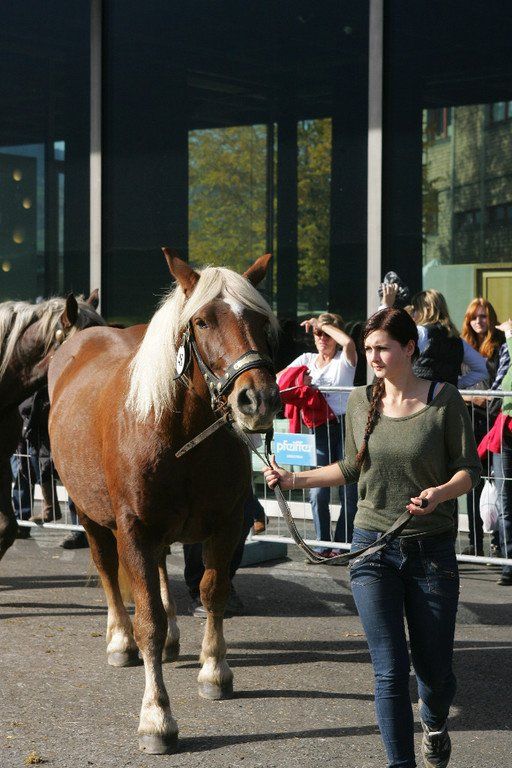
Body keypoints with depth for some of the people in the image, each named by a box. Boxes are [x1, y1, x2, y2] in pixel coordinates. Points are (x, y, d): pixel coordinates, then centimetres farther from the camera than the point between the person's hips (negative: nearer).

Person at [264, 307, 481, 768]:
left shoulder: (444, 400, -7)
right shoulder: (361, 402, 4)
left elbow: (469, 469, -5)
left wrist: (441, 492, -24)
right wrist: (295, 479, 10)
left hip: (432, 549, -2)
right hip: (374, 547, 2)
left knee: (434, 668, 10)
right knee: (390, 671, -4)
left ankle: (435, 724, 44)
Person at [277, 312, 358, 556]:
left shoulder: (344, 360, 3)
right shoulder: (307, 360, 14)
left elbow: (348, 342, -21)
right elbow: (278, 378, 9)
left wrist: (323, 324, -10)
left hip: (344, 427, -3)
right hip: (319, 430, 3)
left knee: (349, 492, -1)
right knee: (318, 492, -2)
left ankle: (342, 546, 9)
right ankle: (323, 547, 7)